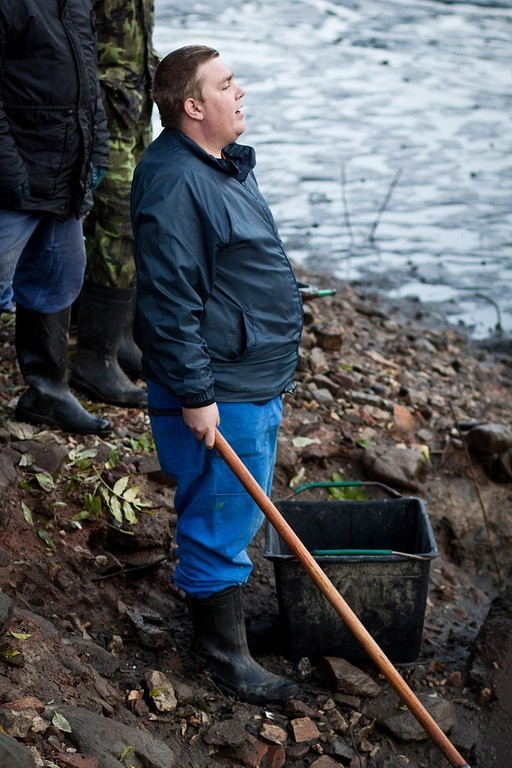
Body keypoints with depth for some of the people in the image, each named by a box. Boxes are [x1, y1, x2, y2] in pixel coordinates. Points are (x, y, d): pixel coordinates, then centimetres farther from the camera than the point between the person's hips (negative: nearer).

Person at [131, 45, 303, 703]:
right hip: (217, 393, -10)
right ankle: (226, 656, 15)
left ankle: (225, 611, 39)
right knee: (219, 520, 2)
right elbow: (169, 303, -25)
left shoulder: (223, 166, 12)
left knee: (241, 514, 22)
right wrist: (194, 395, -22)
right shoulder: (174, 184, -22)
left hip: (257, 381, 10)